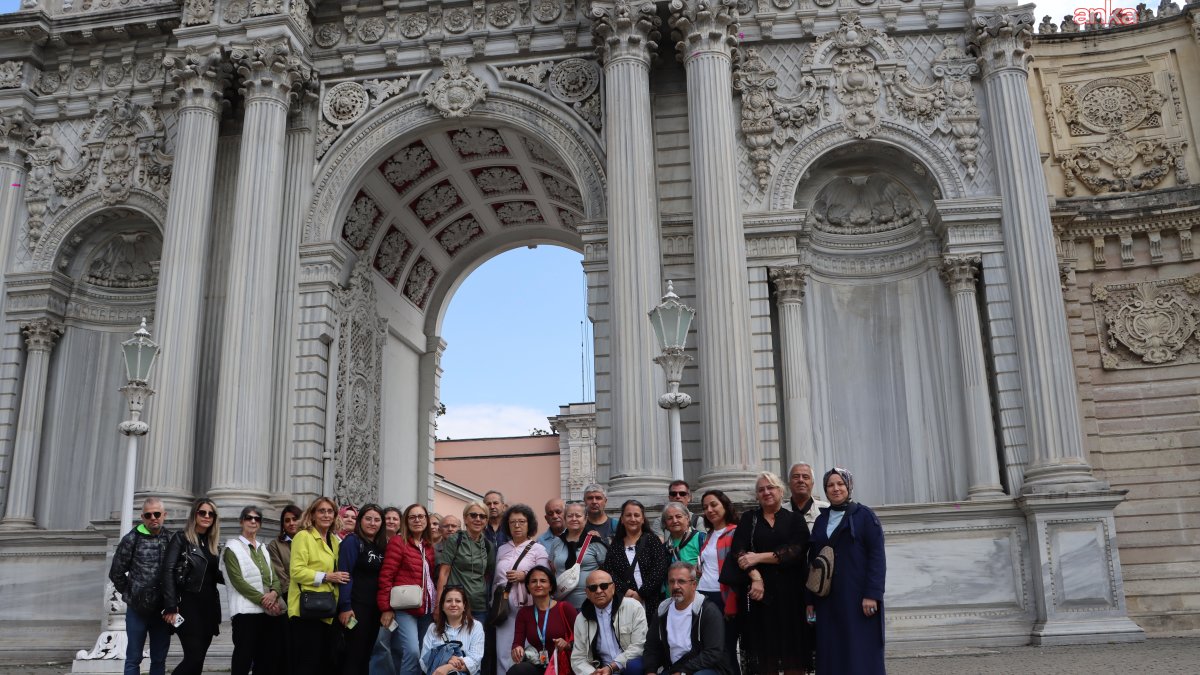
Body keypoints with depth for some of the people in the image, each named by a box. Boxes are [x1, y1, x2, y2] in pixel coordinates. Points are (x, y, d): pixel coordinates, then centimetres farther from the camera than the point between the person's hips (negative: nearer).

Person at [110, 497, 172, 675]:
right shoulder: (131, 539, -4)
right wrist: (131, 594, 3)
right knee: (133, 659, 6)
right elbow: (116, 573, 1)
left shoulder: (172, 539, 2)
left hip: (162, 610, 2)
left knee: (159, 660, 10)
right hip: (137, 609, -2)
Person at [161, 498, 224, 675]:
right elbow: (168, 572, -11)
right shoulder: (181, 538, -3)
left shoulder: (212, 543, 15)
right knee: (194, 657, -13)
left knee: (198, 659, 6)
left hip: (209, 606, 6)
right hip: (188, 605, -6)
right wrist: (170, 607, -18)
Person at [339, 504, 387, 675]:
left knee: (367, 654, 11)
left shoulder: (382, 545, 12)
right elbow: (344, 575, -14)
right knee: (354, 654, -4)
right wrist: (345, 606, -20)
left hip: (375, 607, 7)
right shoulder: (352, 541, -7)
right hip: (356, 606, -7)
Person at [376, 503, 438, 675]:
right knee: (412, 651, -18)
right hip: (405, 608, -6)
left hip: (426, 608, 6)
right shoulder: (398, 542, -4)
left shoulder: (429, 546, 14)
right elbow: (386, 576, -8)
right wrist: (386, 608, -12)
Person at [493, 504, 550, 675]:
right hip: (504, 608, 3)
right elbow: (495, 580, 16)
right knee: (503, 653, -2)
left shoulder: (538, 549, 3)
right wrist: (493, 604, 10)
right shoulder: (501, 550, 14)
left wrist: (524, 576, -15)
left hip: (527, 607, -3)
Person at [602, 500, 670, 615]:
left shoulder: (651, 540, 5)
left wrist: (641, 594, -11)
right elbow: (607, 571, 2)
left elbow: (659, 571, -5)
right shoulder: (615, 543, 12)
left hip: (649, 604, -2)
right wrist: (625, 591, -12)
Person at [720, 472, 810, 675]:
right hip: (758, 591, 0)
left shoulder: (795, 519, 9)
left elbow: (796, 551, -6)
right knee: (764, 650, -1)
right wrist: (755, 576, -16)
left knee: (792, 653, -1)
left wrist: (759, 557, -10)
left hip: (789, 593, 0)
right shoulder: (749, 519, 11)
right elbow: (738, 550, -1)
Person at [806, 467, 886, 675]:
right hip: (827, 599, 4)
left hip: (857, 598, -4)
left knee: (861, 651, -2)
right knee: (831, 653, 4)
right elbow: (812, 560, 13)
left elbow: (877, 557, -7)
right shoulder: (821, 520, 13)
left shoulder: (865, 516, 0)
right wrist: (810, 599, 8)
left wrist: (872, 594, -16)